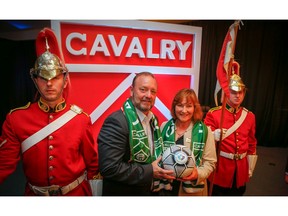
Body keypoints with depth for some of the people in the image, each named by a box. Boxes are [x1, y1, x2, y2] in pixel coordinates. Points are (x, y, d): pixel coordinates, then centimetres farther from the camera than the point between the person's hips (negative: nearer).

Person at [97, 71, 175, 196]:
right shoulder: (117, 121, -24)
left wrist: (163, 170, -3)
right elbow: (109, 168, -29)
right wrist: (150, 171, -23)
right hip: (123, 192, -7)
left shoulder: (153, 119, 2)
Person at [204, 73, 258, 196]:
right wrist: (214, 136, -33)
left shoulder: (250, 116, 3)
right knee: (216, 193, 10)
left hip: (241, 168, 4)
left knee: (238, 193, 20)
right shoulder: (213, 114, -11)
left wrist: (250, 168, 13)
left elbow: (252, 144, 10)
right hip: (220, 167, -4)